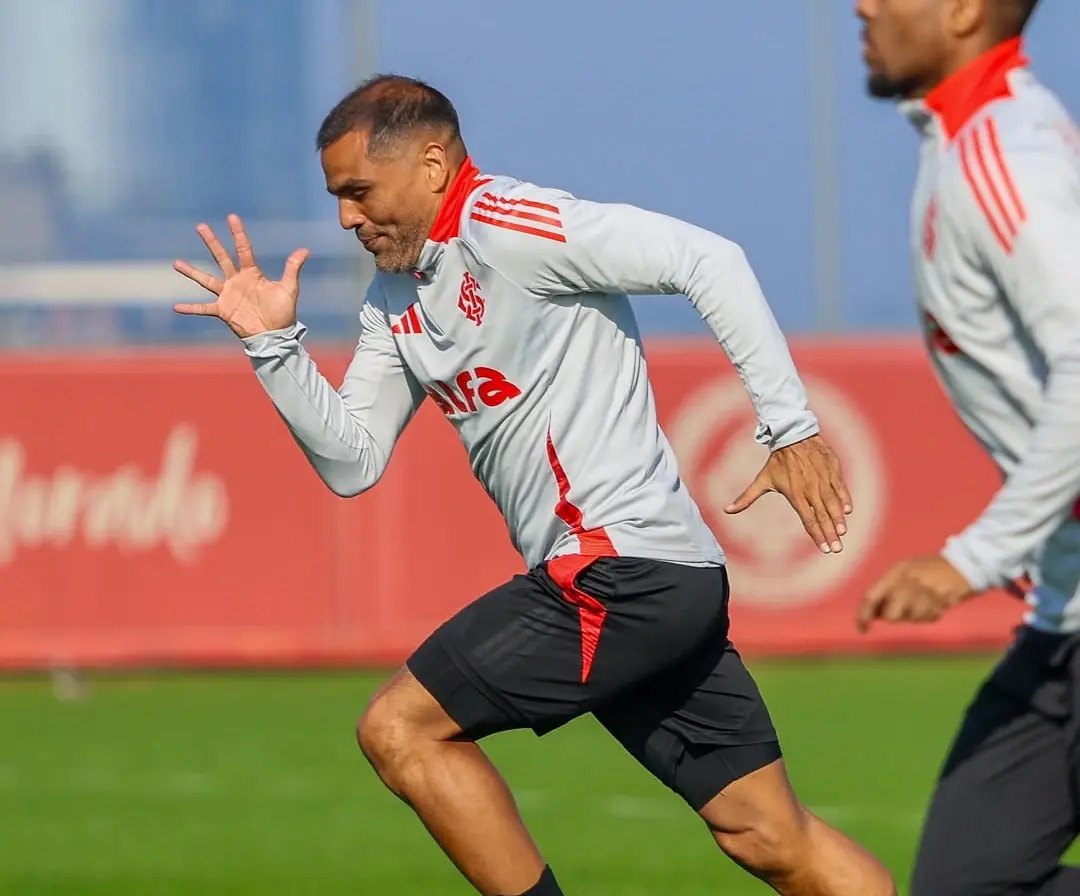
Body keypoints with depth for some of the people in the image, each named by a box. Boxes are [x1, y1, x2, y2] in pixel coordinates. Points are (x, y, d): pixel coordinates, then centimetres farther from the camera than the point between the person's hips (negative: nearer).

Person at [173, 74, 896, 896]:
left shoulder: (506, 227, -11)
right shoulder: (398, 302, 17)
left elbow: (709, 261, -17)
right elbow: (352, 463, 16)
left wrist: (791, 427, -20)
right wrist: (274, 343, 5)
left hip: (621, 567, -9)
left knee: (400, 729, -6)